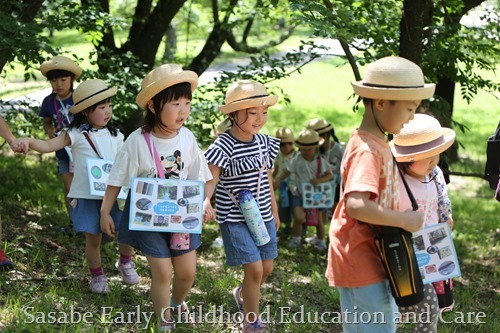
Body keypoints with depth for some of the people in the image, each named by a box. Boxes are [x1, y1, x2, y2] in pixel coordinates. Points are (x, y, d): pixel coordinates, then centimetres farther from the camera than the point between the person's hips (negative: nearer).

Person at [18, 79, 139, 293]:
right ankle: (97, 276, 27)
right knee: (93, 238, 3)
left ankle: (125, 263, 30)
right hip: (86, 196, -3)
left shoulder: (115, 135, 6)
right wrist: (28, 141, -35)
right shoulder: (76, 134, -7)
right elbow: (48, 146, -16)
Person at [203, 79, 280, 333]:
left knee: (267, 268, 13)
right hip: (235, 219, -7)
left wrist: (274, 211, 22)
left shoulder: (264, 143, 3)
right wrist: (205, 201, -43)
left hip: (263, 217, 7)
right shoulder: (224, 146, -17)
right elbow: (210, 180, -22)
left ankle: (242, 295, 46)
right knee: (254, 269, -10)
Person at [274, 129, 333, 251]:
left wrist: (319, 180, -22)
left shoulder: (320, 161, -4)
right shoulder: (297, 161, -7)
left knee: (318, 219, 8)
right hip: (300, 194, -1)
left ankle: (321, 241, 30)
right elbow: (287, 172, -6)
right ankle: (296, 239, 6)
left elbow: (329, 175, -3)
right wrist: (278, 180, -23)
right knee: (299, 217, -17)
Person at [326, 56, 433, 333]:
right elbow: (355, 205, -35)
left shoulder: (376, 144, 10)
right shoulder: (367, 151, -22)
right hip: (362, 263, -10)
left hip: (373, 260, 10)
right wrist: (404, 220, -25)